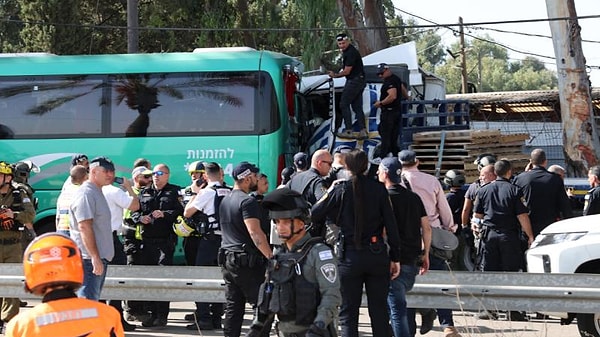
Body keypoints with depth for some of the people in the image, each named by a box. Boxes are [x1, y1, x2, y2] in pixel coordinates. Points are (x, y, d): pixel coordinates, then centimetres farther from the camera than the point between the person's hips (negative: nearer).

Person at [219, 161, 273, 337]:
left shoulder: (225, 200, 16)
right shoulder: (247, 201, -14)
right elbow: (255, 233, -23)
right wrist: (271, 256, -24)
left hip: (227, 259, 9)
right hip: (247, 261, -9)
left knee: (233, 308, 9)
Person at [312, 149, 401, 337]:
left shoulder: (341, 189, -5)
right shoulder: (378, 189, -1)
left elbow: (315, 215, -2)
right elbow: (391, 225, -2)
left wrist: (329, 192, 12)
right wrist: (395, 258, 4)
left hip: (350, 256, -1)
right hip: (377, 255, 2)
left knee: (348, 314, 5)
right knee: (379, 311, 10)